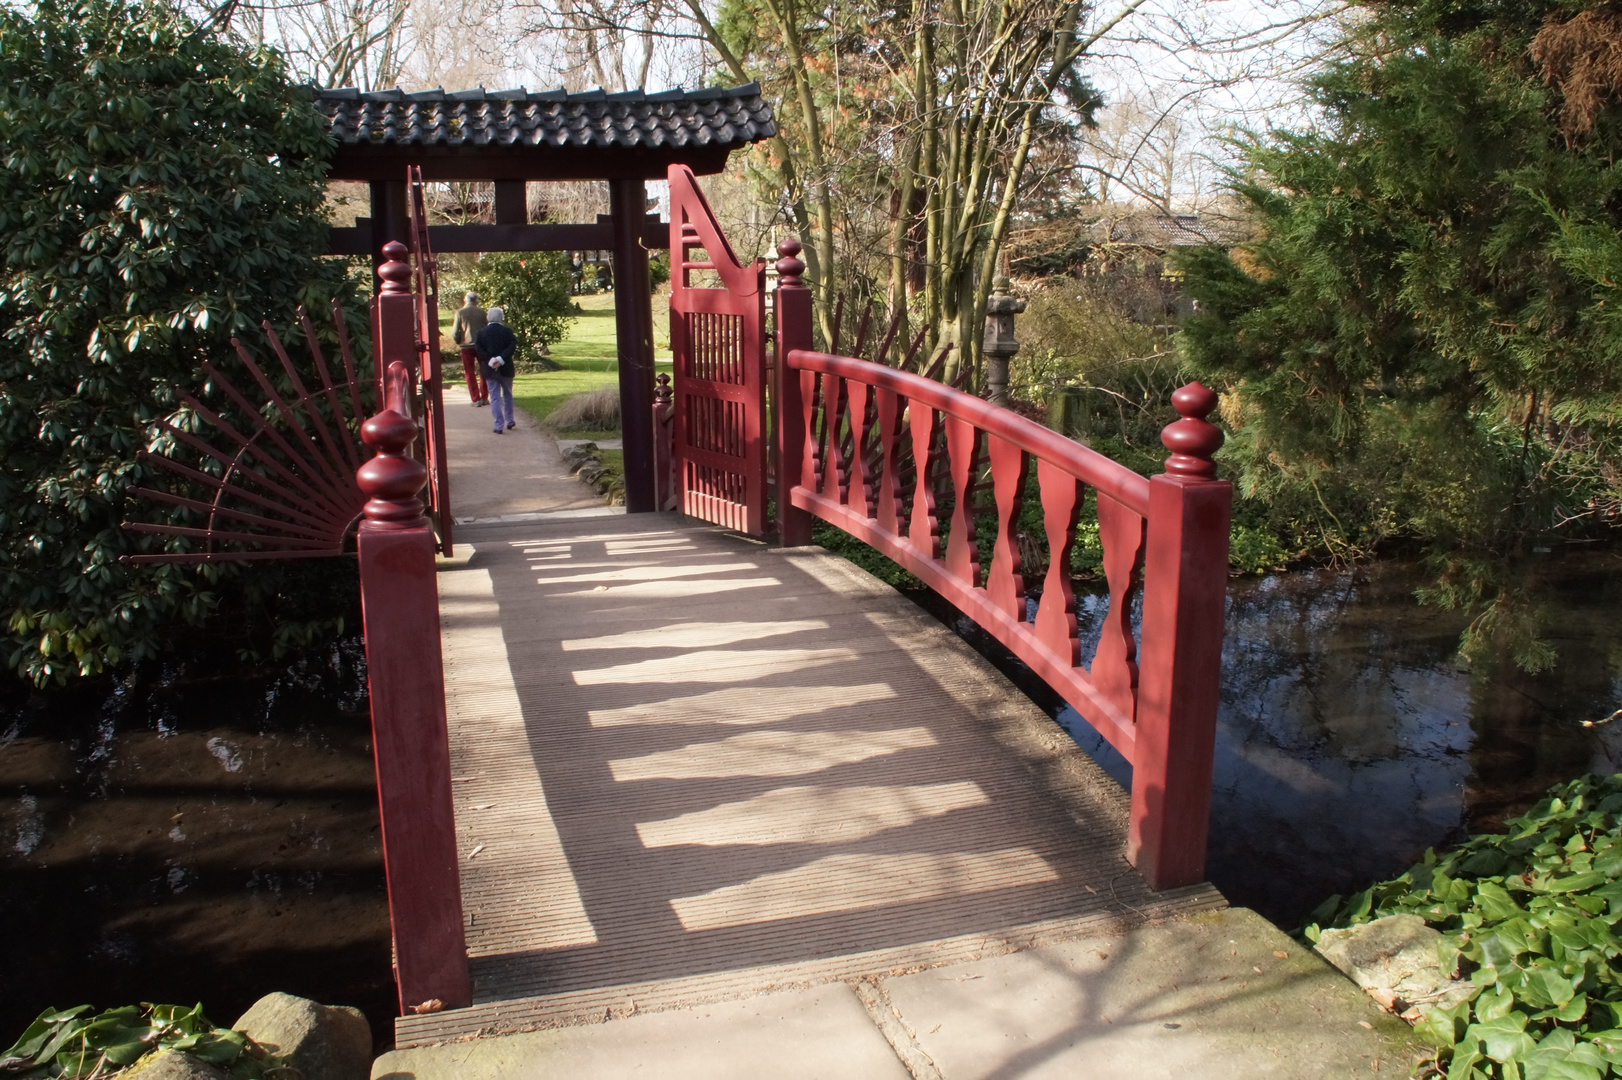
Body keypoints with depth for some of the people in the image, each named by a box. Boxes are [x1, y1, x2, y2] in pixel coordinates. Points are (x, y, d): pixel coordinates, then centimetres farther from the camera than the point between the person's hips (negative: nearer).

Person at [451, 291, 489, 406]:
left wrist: (458, 341, 15)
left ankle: (476, 399, 0)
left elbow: (455, 332, -3)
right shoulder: (481, 312, 0)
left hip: (466, 346, -1)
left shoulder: (460, 312, -3)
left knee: (470, 373, 5)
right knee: (483, 371, 13)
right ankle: (485, 398, 11)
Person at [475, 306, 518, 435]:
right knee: (507, 395, 17)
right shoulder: (506, 331, -2)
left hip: (490, 370, 0)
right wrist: (502, 359, -20)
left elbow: (477, 348, -12)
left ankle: (499, 425, -3)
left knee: (495, 397, 3)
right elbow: (513, 345, -15)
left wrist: (489, 360, -13)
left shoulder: (482, 333, -1)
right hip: (506, 369, 0)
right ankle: (509, 421, 23)